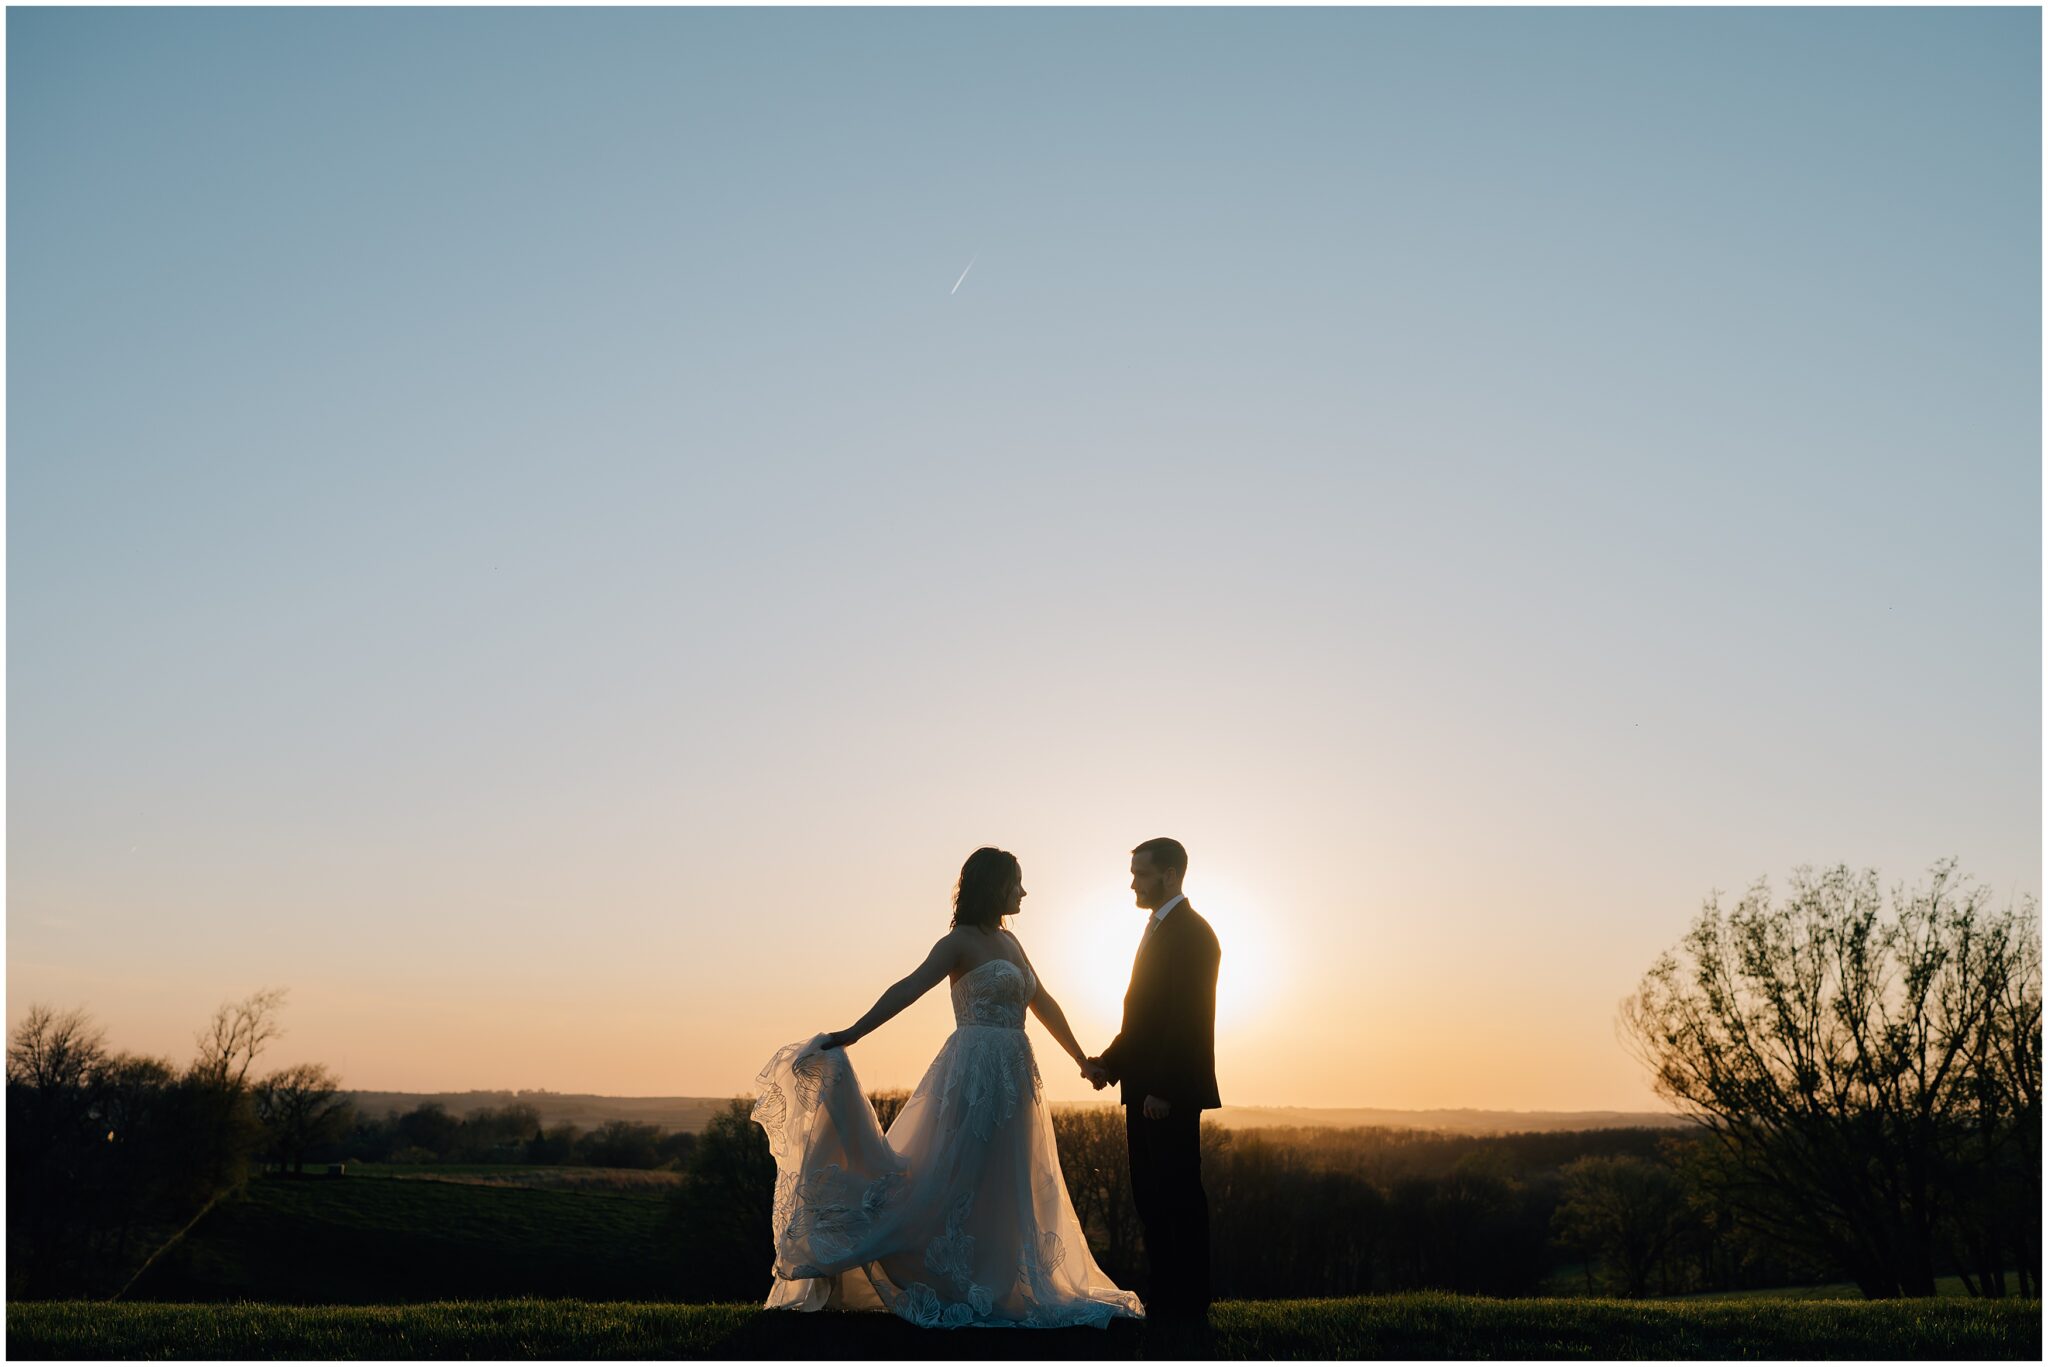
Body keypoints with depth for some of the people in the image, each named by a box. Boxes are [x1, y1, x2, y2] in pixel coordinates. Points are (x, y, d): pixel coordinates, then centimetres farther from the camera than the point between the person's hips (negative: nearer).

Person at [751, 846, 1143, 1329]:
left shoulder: (1008, 942, 16)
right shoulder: (960, 941, -7)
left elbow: (1043, 1004, 25)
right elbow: (909, 989, -17)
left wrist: (1081, 1058, 31)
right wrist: (851, 1034, -26)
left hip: (1012, 1080, 8)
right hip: (975, 1075, -8)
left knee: (1002, 1189, 12)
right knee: (957, 1179, -5)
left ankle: (1000, 1286, 20)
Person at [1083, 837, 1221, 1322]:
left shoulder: (1190, 932, -11)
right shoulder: (1159, 930, 18)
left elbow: (1186, 1017, -19)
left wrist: (1163, 1089, -22)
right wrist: (1109, 1062, 9)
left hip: (1171, 1093, -10)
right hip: (1145, 1089, 10)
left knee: (1179, 1193, -4)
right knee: (1150, 1195, 12)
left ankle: (1190, 1304, 3)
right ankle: (1162, 1298, 19)